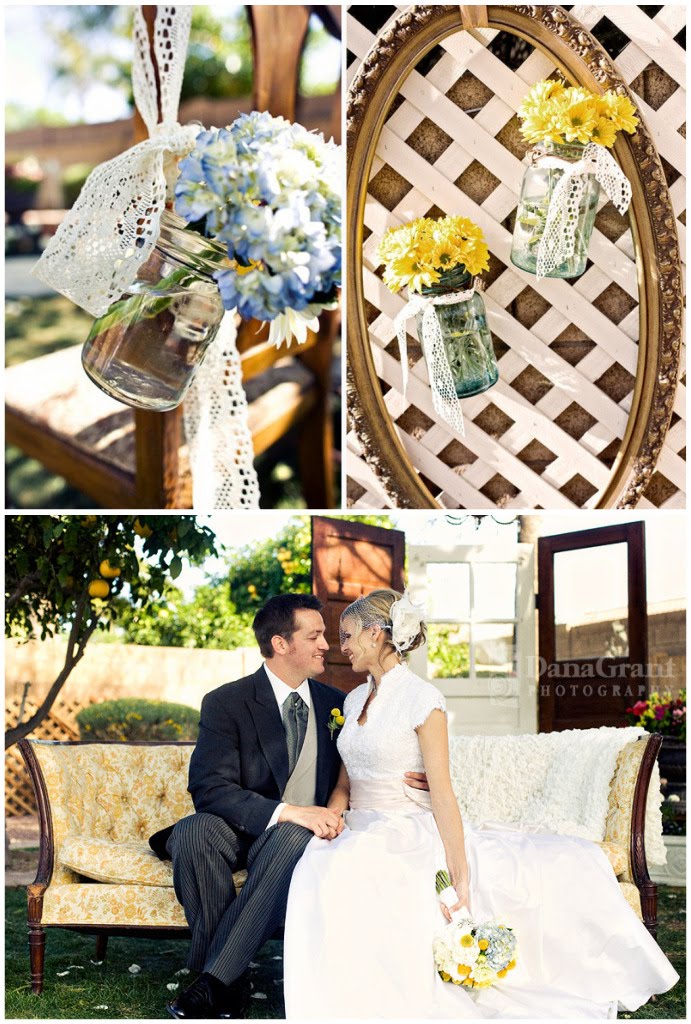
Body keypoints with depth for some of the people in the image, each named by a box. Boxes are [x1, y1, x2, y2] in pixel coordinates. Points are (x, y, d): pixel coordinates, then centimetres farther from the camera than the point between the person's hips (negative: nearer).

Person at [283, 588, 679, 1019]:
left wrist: (459, 875, -20)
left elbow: (442, 793, -12)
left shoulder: (422, 699, -5)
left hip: (413, 834, -4)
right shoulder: (354, 701, 16)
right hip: (361, 835, 5)